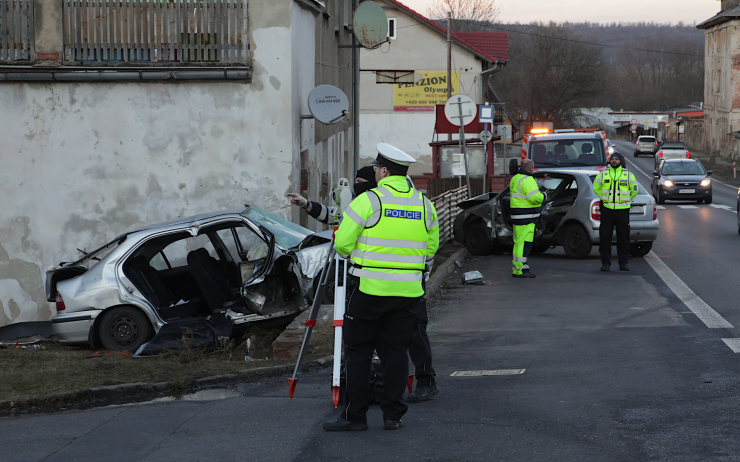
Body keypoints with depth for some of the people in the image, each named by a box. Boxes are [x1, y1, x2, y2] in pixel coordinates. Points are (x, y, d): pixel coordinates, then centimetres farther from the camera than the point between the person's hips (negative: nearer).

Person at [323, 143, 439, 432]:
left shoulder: (367, 200, -8)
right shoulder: (424, 204, 8)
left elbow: (342, 244, -8)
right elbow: (432, 247, 14)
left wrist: (354, 255, 13)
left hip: (370, 288, -4)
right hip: (409, 290, 4)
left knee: (358, 351, 3)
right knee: (396, 351, 10)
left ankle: (355, 415, 4)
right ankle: (393, 414, 11)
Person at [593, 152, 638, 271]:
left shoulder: (628, 175, 5)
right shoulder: (603, 174, 7)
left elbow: (634, 191, 15)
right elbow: (596, 188, 19)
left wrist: (625, 199, 14)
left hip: (623, 210, -1)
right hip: (607, 209, 1)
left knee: (623, 237, 2)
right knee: (605, 237, -1)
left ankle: (623, 262, 10)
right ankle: (605, 262, 6)